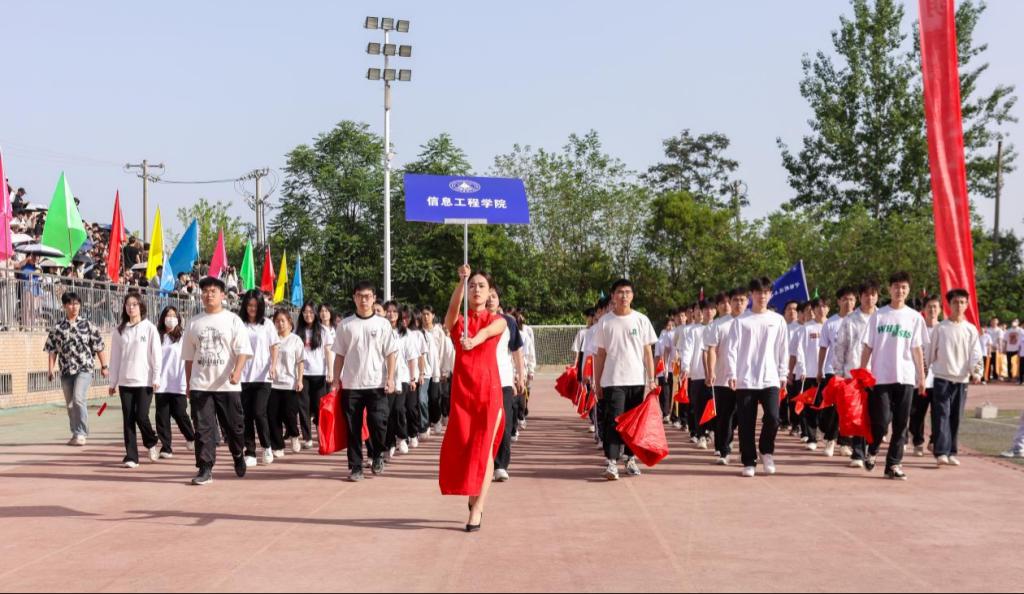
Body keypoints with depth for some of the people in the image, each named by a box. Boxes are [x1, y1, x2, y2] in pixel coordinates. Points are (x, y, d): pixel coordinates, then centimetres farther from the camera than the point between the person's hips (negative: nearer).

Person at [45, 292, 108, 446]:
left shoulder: (88, 325, 2)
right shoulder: (57, 328, 6)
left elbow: (99, 347, 4)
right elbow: (52, 350, 7)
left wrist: (104, 366, 3)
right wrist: (51, 369, -2)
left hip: (84, 368, -3)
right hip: (66, 370, 3)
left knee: (79, 399, -19)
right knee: (70, 404, 10)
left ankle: (82, 433, -11)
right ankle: (76, 434, 22)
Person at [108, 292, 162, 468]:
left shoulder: (149, 328, -1)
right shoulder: (120, 330, 7)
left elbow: (156, 354, -2)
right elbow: (115, 357, 9)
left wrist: (156, 378, -8)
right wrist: (113, 382, 7)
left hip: (144, 381, -3)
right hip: (125, 381, 3)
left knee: (141, 416, -9)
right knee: (128, 419, 2)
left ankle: (151, 442, 20)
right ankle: (131, 456, 6)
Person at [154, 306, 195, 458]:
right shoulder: (158, 337, 8)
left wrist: (185, 382, -11)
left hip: (177, 384, -2)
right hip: (161, 384, 2)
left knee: (180, 414, 0)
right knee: (162, 416, 1)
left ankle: (190, 437, 27)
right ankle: (166, 447, 7)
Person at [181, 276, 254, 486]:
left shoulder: (233, 320, 0)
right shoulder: (194, 323, 10)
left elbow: (242, 350, -8)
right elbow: (189, 356, 15)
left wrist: (237, 371, -24)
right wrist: (188, 384, 12)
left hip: (227, 385, -2)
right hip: (200, 385, 2)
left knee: (234, 425, 7)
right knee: (203, 427, -3)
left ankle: (239, 457, 33)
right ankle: (205, 469, -1)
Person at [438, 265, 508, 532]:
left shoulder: (497, 321, 4)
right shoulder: (456, 321, 6)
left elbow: (488, 331, -21)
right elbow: (453, 306, -19)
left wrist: (474, 340, -44)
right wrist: (461, 280, -36)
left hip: (489, 390, -1)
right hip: (462, 390, 1)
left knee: (484, 448, -6)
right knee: (462, 447, 1)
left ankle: (477, 509, -5)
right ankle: (474, 497, 25)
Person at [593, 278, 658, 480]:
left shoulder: (641, 320, 4)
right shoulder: (605, 322, 3)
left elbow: (648, 352, 5)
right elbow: (600, 354, 6)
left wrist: (651, 379, -1)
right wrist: (597, 383, 4)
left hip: (637, 380, 2)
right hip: (613, 381, -2)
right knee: (614, 421, -9)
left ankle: (631, 459, 20)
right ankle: (611, 462, -11)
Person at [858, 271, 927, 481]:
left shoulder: (915, 317, 6)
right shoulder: (878, 316, 3)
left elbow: (918, 349, 8)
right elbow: (868, 347, 4)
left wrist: (921, 377, 4)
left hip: (905, 378, 2)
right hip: (880, 377, -2)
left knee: (901, 424, 2)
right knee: (880, 421, -6)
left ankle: (893, 464, 10)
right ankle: (872, 451, 21)